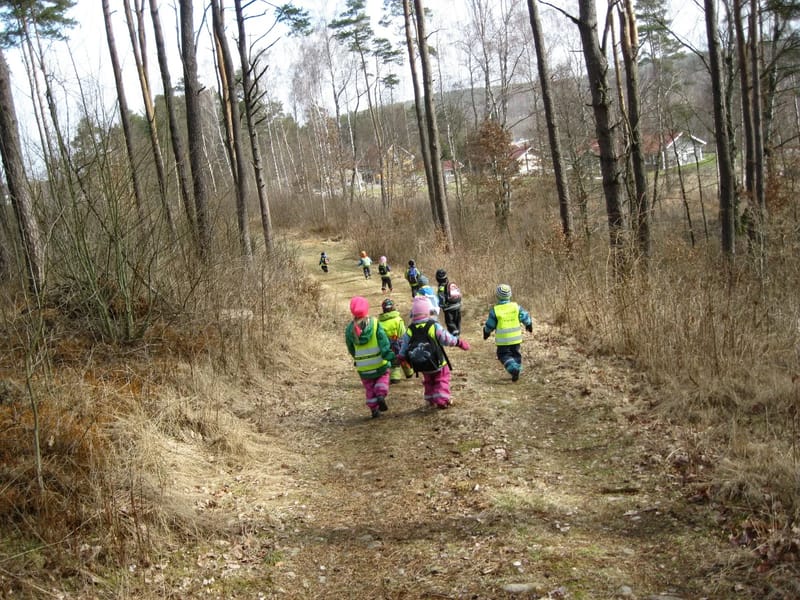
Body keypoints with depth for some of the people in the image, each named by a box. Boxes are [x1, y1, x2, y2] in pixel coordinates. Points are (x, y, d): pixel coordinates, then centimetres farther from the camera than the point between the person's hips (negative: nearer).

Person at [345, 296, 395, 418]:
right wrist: (389, 355, -20)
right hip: (379, 363, -2)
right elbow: (383, 341, -20)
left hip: (363, 367, 2)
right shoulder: (374, 323, -12)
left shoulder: (349, 328, -5)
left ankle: (374, 409, 18)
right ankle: (381, 395, -3)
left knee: (369, 387, 19)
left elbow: (351, 349, 6)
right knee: (383, 376, 23)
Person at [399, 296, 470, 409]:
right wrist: (460, 342, 5)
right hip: (437, 363, -3)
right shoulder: (434, 326, -18)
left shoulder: (410, 330, -10)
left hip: (422, 367, 4)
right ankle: (442, 400, 4)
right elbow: (447, 339, -11)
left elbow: (403, 349, -2)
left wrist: (402, 358, 17)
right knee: (442, 380, 15)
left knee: (428, 382, 26)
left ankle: (431, 400, 30)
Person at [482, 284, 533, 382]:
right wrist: (529, 325, 25)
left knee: (504, 355, 7)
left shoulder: (495, 310, -12)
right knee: (516, 354, 19)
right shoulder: (516, 306, -4)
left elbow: (490, 325, -4)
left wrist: (486, 332, 16)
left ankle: (513, 369, -14)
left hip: (502, 339, -3)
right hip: (516, 337, 3)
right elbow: (525, 317, 5)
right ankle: (517, 370, 17)